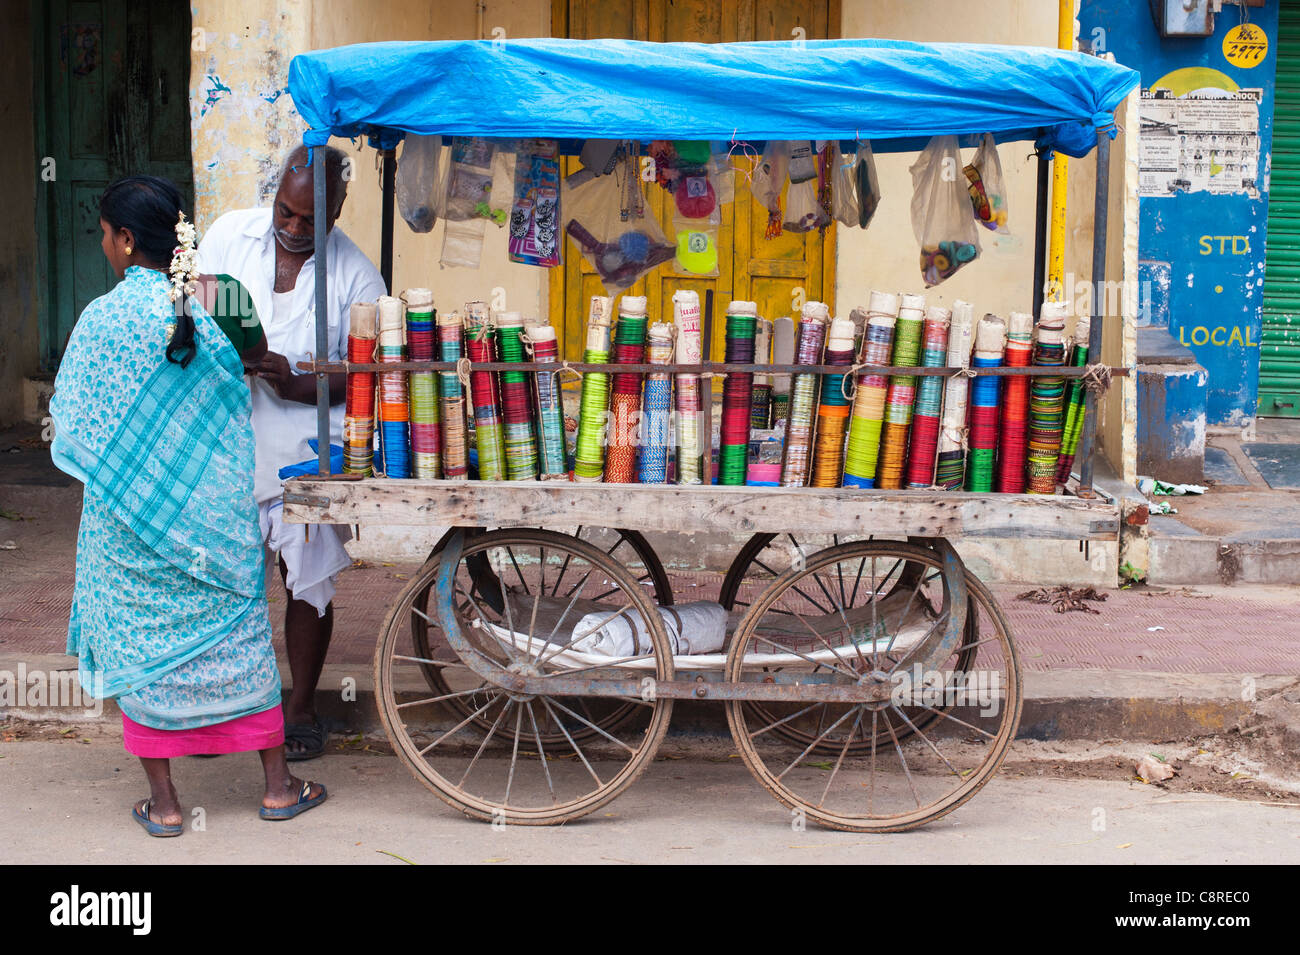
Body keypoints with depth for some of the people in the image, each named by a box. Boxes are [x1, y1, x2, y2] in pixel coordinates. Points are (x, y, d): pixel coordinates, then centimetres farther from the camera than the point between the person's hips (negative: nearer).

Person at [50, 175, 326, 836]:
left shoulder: (102, 319, -13)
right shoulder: (206, 315, -6)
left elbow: (72, 422, -5)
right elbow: (239, 405, 0)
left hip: (130, 513, -2)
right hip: (212, 511, 2)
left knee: (141, 642, 10)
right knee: (238, 632, 13)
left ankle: (163, 803, 16)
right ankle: (278, 785, 19)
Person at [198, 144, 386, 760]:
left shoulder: (355, 275, -6)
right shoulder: (230, 234, 2)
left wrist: (299, 385, -23)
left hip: (308, 450, -2)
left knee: (308, 583, 6)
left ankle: (300, 708, 24)